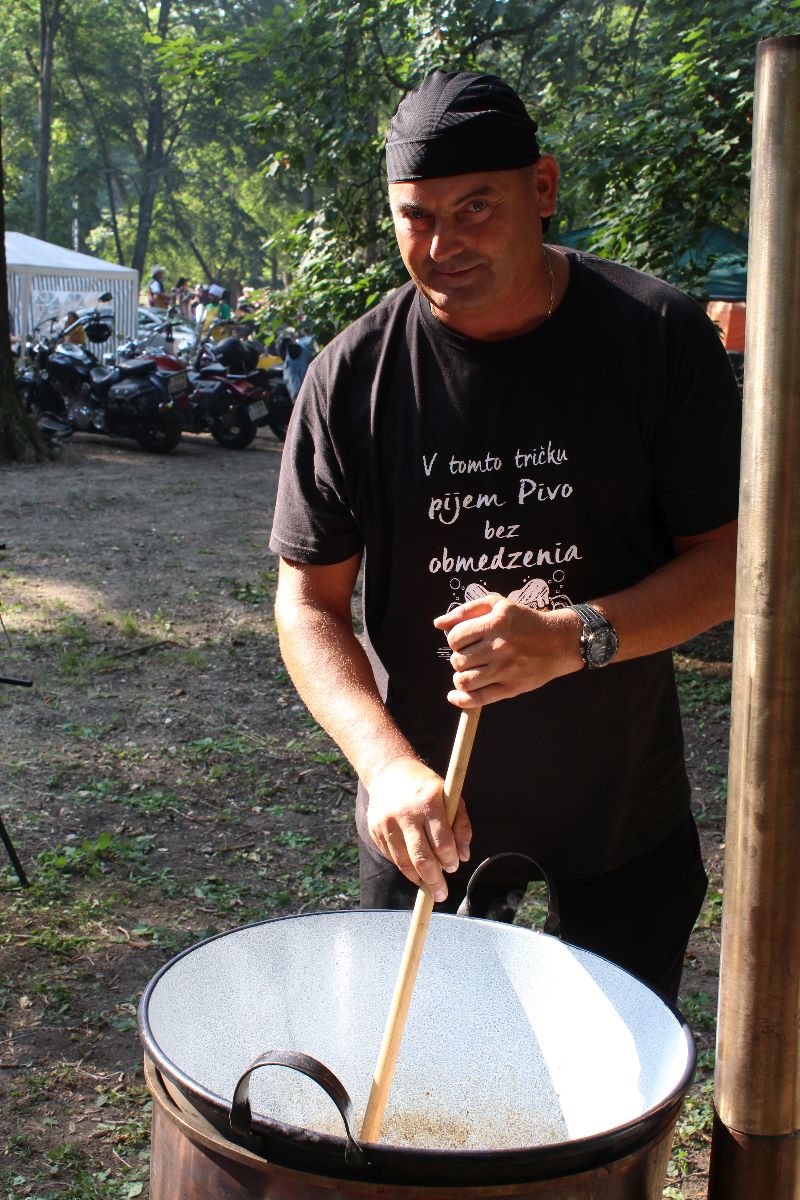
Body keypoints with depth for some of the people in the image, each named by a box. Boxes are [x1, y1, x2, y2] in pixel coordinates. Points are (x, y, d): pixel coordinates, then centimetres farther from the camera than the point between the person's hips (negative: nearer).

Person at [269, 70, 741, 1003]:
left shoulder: (659, 338, -12)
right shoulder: (354, 375, -10)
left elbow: (727, 558, -9)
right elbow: (308, 599, -7)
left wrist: (571, 638, -26)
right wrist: (387, 765, -22)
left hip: (625, 811, 0)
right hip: (428, 815, 0)